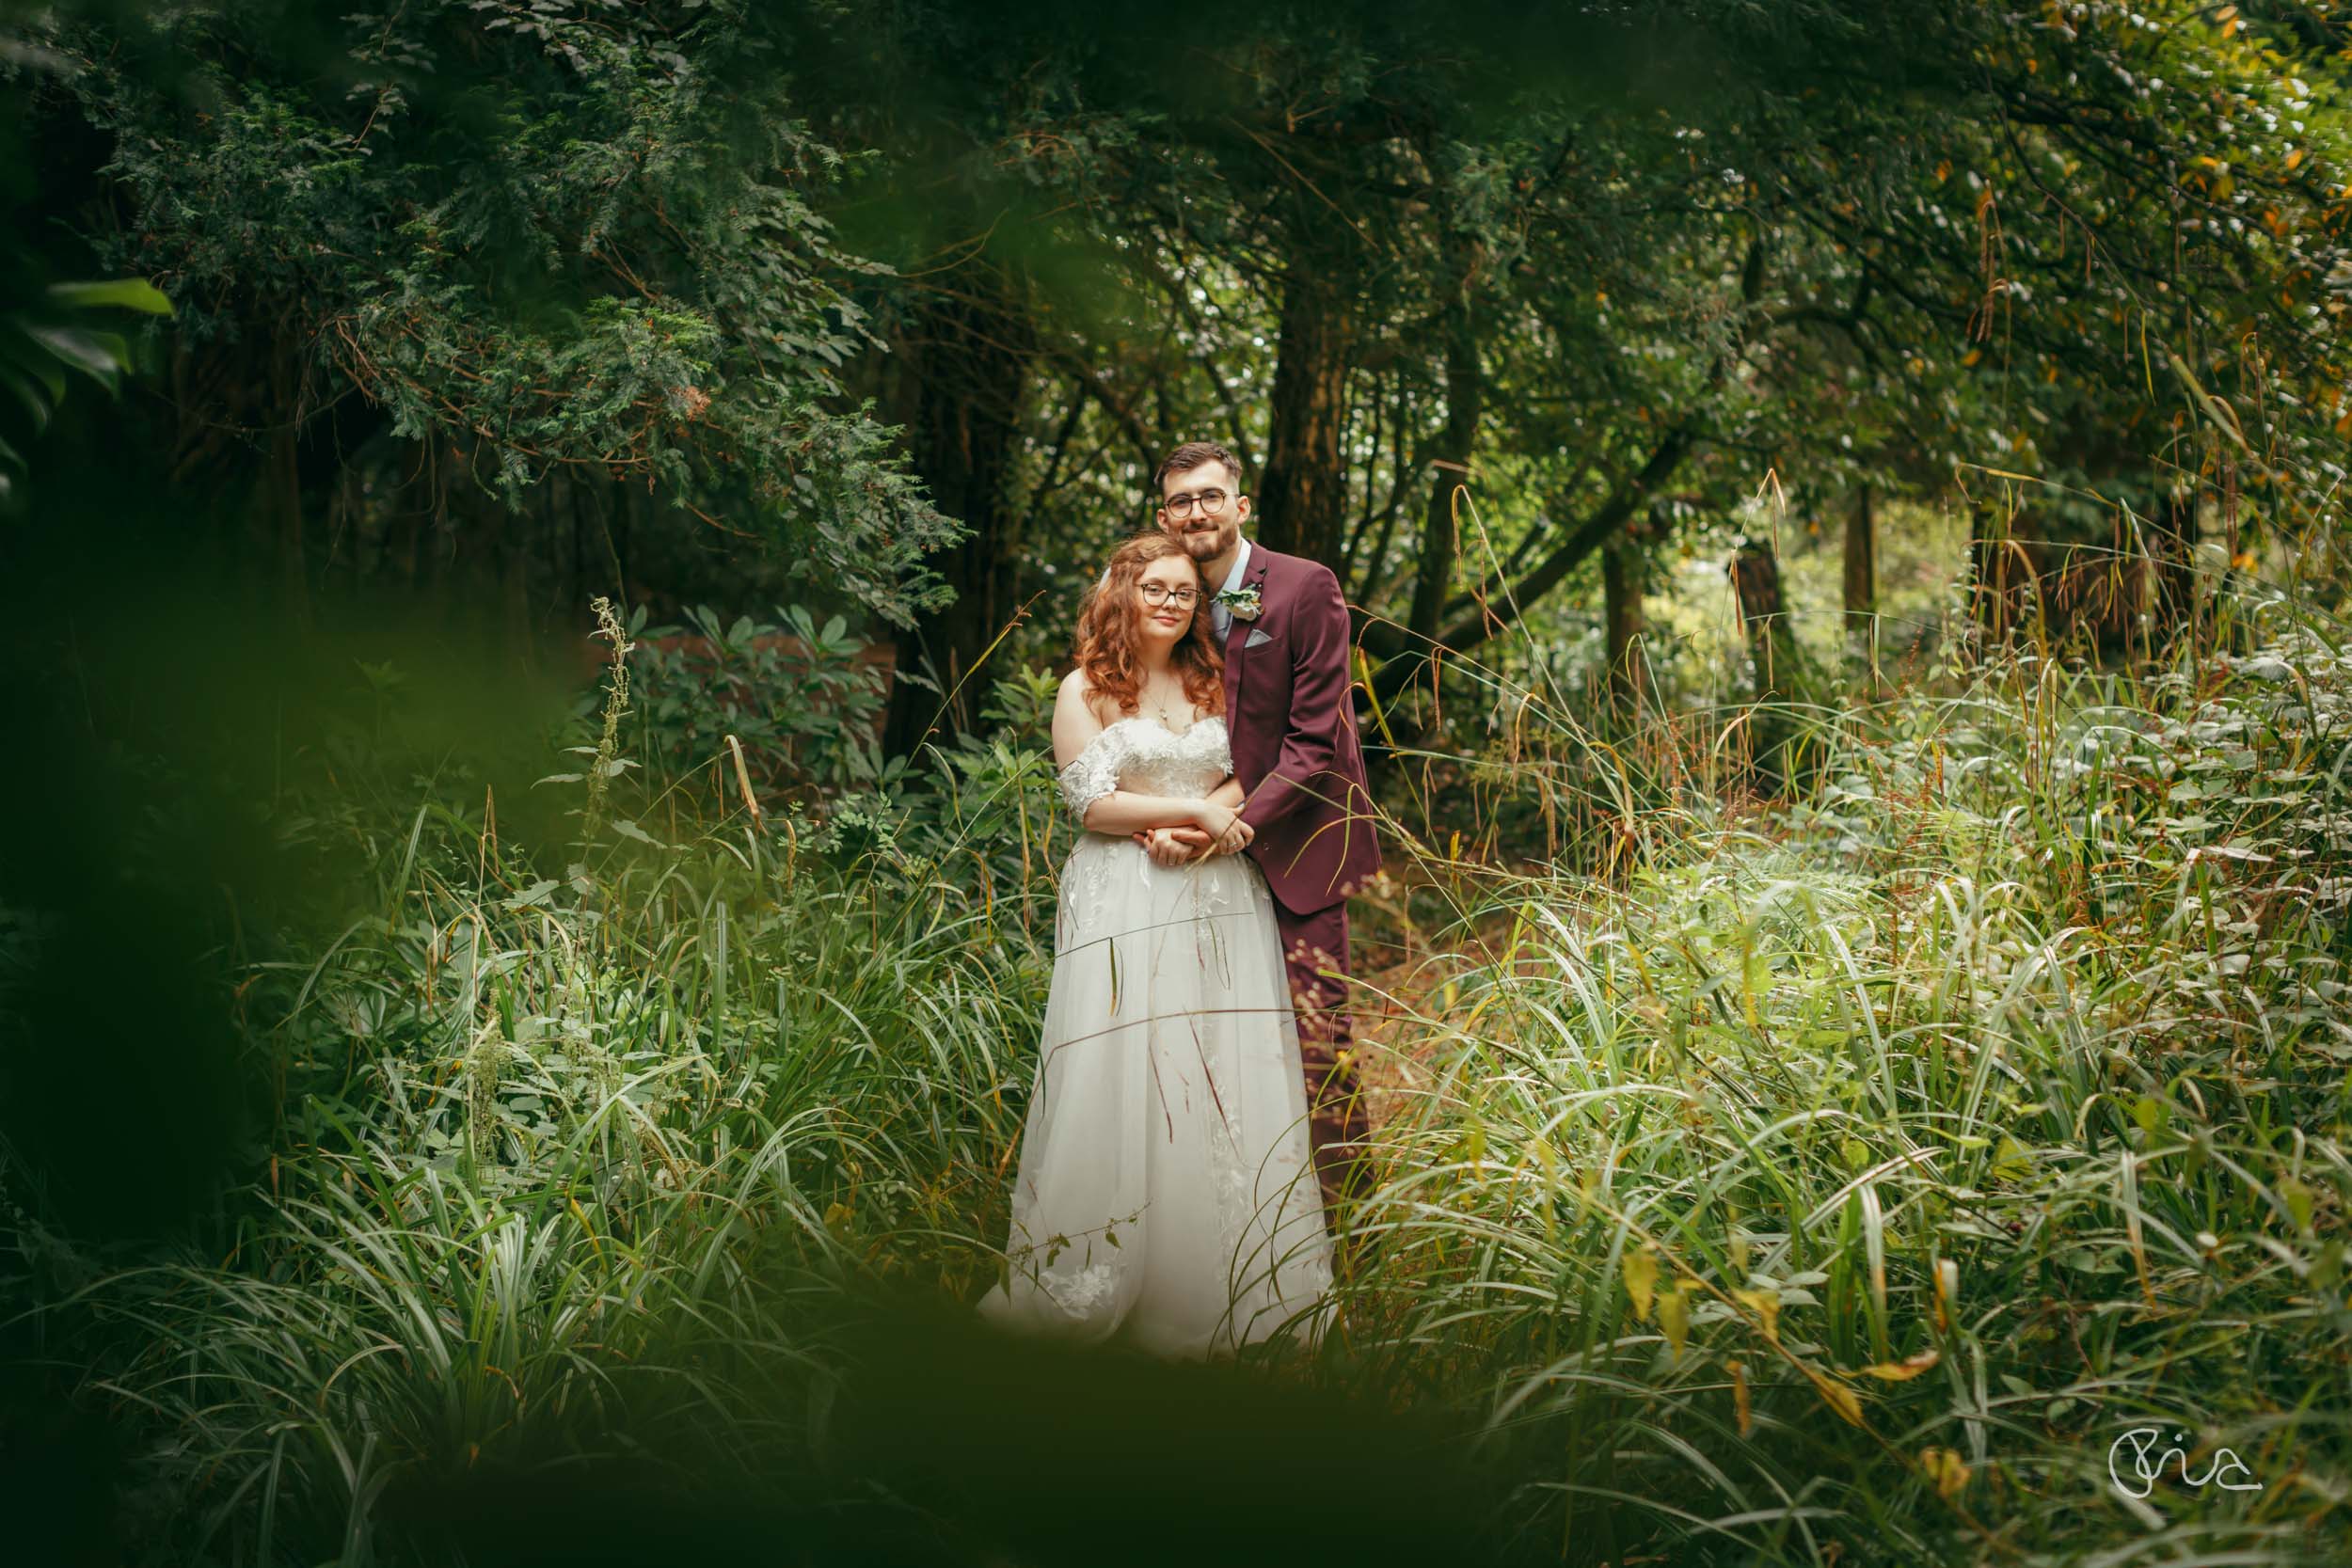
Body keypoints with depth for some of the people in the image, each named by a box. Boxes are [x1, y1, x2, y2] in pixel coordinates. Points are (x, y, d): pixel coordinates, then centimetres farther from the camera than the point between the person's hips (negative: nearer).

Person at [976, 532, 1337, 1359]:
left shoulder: (1213, 681, 15)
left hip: (1219, 899, 4)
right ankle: (1099, 1285, -1)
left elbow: (1245, 775, 13)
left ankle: (1221, 1286, 8)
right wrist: (1193, 807, -11)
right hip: (1126, 906, -4)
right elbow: (1092, 802, -6)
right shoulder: (1085, 691, 1)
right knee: (1125, 1074, -8)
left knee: (1228, 1075, 1)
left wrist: (1204, 822, -7)